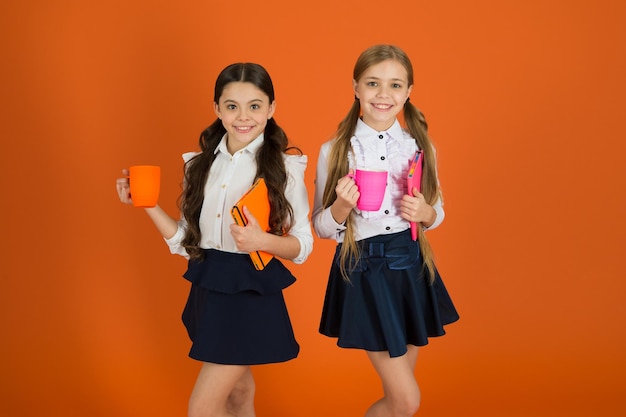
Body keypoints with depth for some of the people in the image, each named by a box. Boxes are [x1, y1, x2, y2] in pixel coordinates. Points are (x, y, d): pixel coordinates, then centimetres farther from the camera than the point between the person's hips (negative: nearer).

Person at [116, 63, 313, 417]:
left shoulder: (285, 166, -10)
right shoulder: (201, 164, 4)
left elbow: (303, 244, -7)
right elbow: (186, 241, 6)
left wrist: (262, 241, -25)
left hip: (252, 293, -5)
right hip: (208, 288, 5)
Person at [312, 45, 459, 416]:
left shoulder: (420, 146, 1)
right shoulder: (335, 151, -7)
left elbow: (437, 213, 12)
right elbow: (321, 227, -1)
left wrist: (425, 213, -11)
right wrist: (342, 207, -21)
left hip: (412, 267, 4)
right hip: (363, 271, -4)